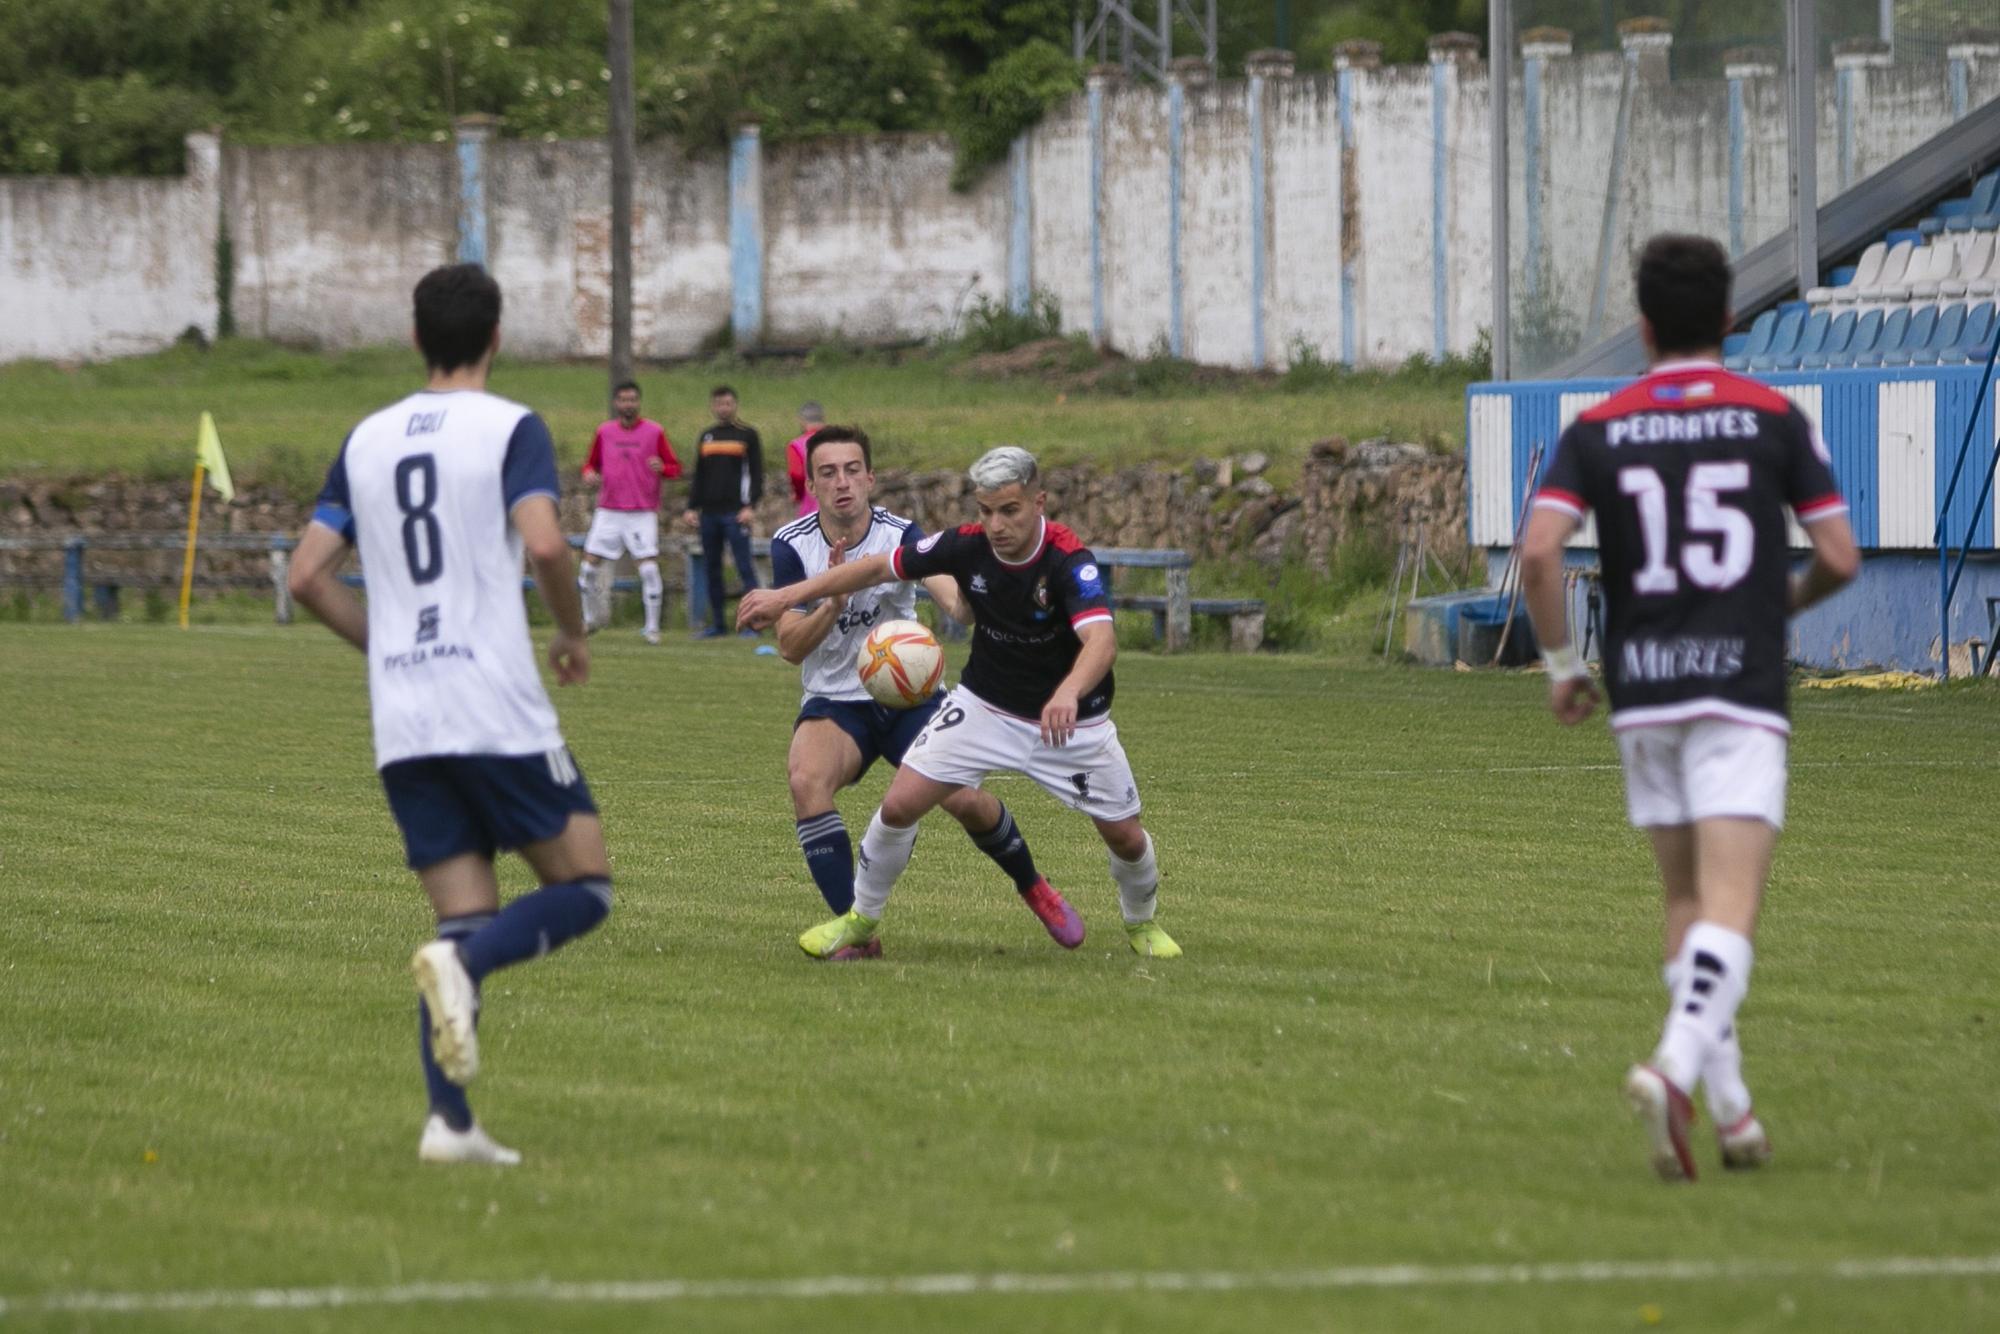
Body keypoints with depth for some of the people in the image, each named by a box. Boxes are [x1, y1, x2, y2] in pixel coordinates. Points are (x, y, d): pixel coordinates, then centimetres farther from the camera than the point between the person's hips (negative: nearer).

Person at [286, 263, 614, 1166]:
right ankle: (463, 961, -23)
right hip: (496, 709, -5)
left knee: (466, 918, 8)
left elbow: (308, 575, 11)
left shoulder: (367, 440, 13)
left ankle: (449, 1122, -7)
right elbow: (544, 545, -18)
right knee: (584, 886, 6)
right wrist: (574, 635, 0)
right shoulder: (511, 428, -3)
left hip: (401, 720, 5)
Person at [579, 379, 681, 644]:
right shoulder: (604, 432, 7)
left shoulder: (654, 432, 0)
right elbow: (592, 462, 19)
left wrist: (662, 468, -21)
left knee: (649, 568, -13)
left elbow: (675, 468, 2)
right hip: (609, 511, 3)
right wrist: (589, 473, -4)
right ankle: (590, 618, 21)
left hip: (642, 513, -3)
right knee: (590, 564, 0)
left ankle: (652, 627, -3)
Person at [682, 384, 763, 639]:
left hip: (735, 513, -6)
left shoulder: (747, 435, 2)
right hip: (709, 513, 6)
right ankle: (717, 624, 12)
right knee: (711, 570, 6)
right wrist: (692, 507, 11)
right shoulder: (706, 437, 16)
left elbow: (756, 474, -2)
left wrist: (750, 506, -12)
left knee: (745, 567, -9)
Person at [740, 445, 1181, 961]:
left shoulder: (1070, 561, -31)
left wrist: (1068, 692, -67)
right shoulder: (967, 546, -18)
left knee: (1125, 837, 2)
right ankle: (860, 919, 15)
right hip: (985, 706, 2)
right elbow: (877, 568, -4)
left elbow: (1101, 640, -47)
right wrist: (787, 595, -7)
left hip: (1071, 720, -2)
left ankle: (1142, 922, 36)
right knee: (900, 804, -8)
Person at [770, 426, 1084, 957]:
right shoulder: (791, 546, -10)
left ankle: (1034, 889, 19)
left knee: (965, 800, -15)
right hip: (834, 703, 0)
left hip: (908, 695, 0)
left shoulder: (901, 535, -13)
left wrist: (971, 598, -53)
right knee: (806, 777, -30)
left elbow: (956, 603, -28)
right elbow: (790, 646, -14)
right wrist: (834, 601, -32)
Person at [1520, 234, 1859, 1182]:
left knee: (1686, 902, 17)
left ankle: (1730, 1107, 16)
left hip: (1642, 692, 3)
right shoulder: (1774, 418, 0)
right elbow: (1839, 558, 1)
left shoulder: (1598, 430, 3)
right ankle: (1675, 1067, -34)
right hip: (1740, 692, -3)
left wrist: (1561, 664, 3)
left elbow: (1539, 550, -10)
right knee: (1729, 909, -10)